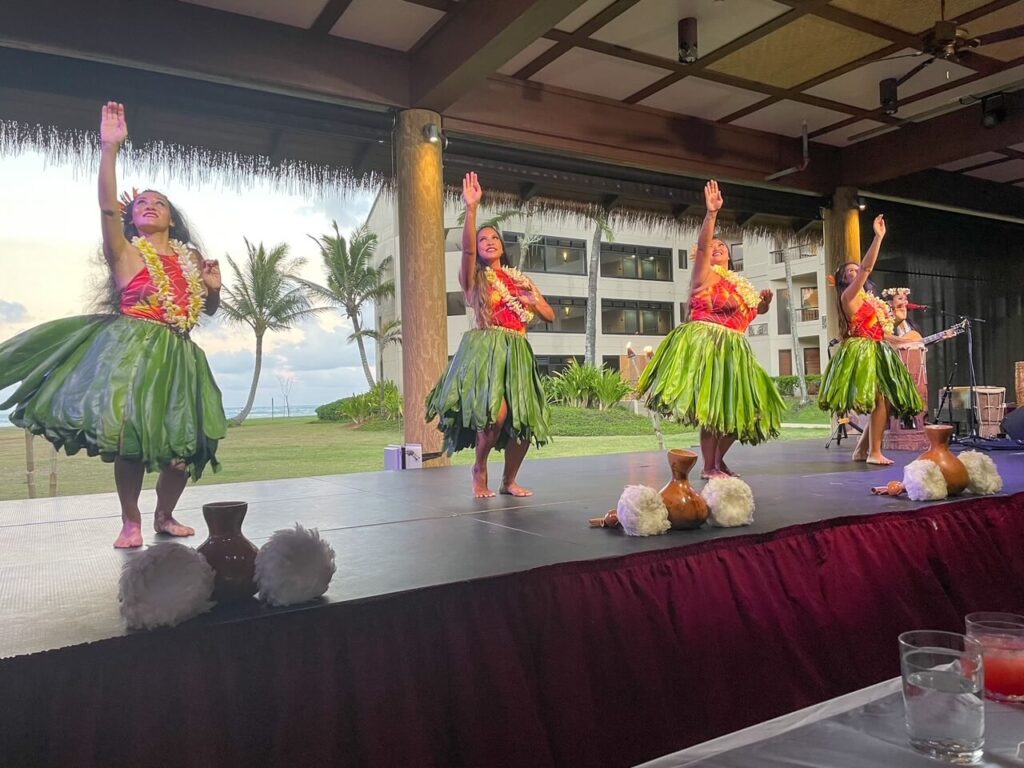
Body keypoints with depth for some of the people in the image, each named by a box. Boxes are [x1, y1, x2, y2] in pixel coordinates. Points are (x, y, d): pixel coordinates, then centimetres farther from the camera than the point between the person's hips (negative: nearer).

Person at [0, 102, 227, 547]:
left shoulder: (190, 258, 15)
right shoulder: (124, 252, 4)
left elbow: (208, 310, 24)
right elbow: (107, 206, -14)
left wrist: (214, 287, 1)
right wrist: (109, 148, -24)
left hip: (177, 356, 4)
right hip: (132, 350, -4)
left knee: (186, 441, 2)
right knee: (130, 433, -13)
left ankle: (164, 516, 24)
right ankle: (130, 522, 7)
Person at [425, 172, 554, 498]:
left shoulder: (521, 280, 20)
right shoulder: (474, 277, 8)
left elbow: (550, 315, 20)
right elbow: (467, 248, -14)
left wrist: (534, 302, -1)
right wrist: (471, 208, -26)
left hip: (517, 353, 5)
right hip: (484, 349, -5)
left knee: (525, 421, -3)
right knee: (496, 413, -26)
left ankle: (509, 480, 19)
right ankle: (480, 469, 1)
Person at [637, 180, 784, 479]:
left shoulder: (740, 284, 21)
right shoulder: (705, 273, 0)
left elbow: (757, 310, 31)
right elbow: (701, 245, -19)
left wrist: (765, 301, 7)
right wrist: (712, 213, -32)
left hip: (733, 350, 8)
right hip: (706, 345, -8)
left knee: (737, 408, 9)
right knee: (713, 407, -11)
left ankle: (719, 461, 24)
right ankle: (708, 468, -1)